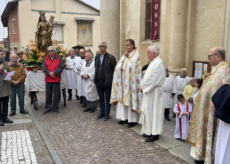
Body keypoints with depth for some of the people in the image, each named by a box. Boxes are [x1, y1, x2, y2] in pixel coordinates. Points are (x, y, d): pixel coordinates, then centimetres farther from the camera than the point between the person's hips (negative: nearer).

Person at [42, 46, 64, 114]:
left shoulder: (59, 59, 3)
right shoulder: (45, 59, 7)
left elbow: (61, 67, -7)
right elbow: (44, 68, -2)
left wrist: (54, 73, -17)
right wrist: (49, 73, -17)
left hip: (56, 79, -1)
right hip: (48, 79, 1)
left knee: (56, 94, 4)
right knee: (48, 94, 7)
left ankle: (55, 107, 17)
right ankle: (48, 107, 18)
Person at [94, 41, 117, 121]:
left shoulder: (111, 57, -8)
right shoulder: (97, 57, 10)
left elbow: (115, 69, -6)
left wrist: (113, 80, -8)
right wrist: (96, 78, 12)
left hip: (107, 82, -5)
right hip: (98, 81, 5)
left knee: (107, 98, 6)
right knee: (101, 98, 14)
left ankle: (107, 114, 18)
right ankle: (102, 113, 27)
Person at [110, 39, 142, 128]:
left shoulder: (136, 55, -5)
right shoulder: (125, 55, 15)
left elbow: (132, 67, -16)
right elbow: (118, 67, 11)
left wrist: (127, 58, -8)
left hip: (131, 82, -7)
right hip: (123, 82, 7)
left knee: (130, 99, -4)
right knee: (122, 99, 9)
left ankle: (133, 120, 5)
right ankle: (124, 117, 19)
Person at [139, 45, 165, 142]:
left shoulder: (158, 63, -16)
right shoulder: (153, 62, 15)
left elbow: (153, 79, -21)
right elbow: (147, 76, 18)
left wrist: (143, 87, -13)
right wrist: (142, 85, 5)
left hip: (154, 92, -10)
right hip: (149, 91, 10)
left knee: (153, 111, -5)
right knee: (148, 111, 14)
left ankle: (155, 134, 3)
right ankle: (149, 131, 24)